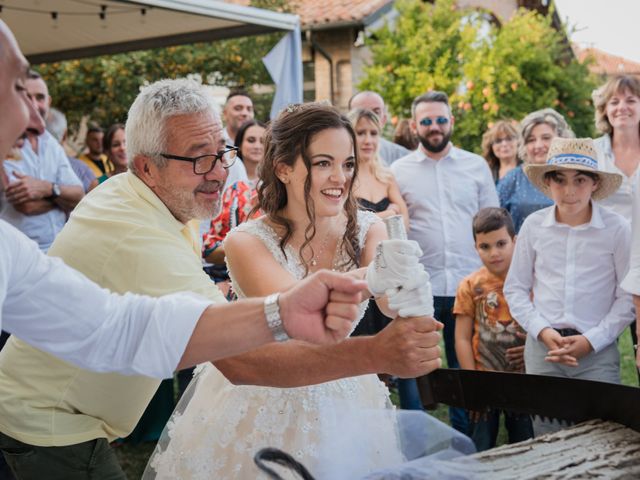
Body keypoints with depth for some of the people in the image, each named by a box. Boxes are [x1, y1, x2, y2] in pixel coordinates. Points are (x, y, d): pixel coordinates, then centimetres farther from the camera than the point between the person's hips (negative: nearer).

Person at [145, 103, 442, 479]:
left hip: (344, 398, 3)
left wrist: (405, 286, -50)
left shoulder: (368, 230, -8)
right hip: (262, 409, -3)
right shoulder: (247, 242, -19)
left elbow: (394, 301, -26)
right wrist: (367, 279, -55)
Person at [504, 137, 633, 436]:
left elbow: (628, 296, -3)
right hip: (543, 346, 2)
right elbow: (515, 289, 7)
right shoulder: (534, 226, 0)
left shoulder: (616, 229, -6)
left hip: (598, 351, -2)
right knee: (547, 443, 11)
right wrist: (543, 332, -6)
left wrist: (591, 340, -10)